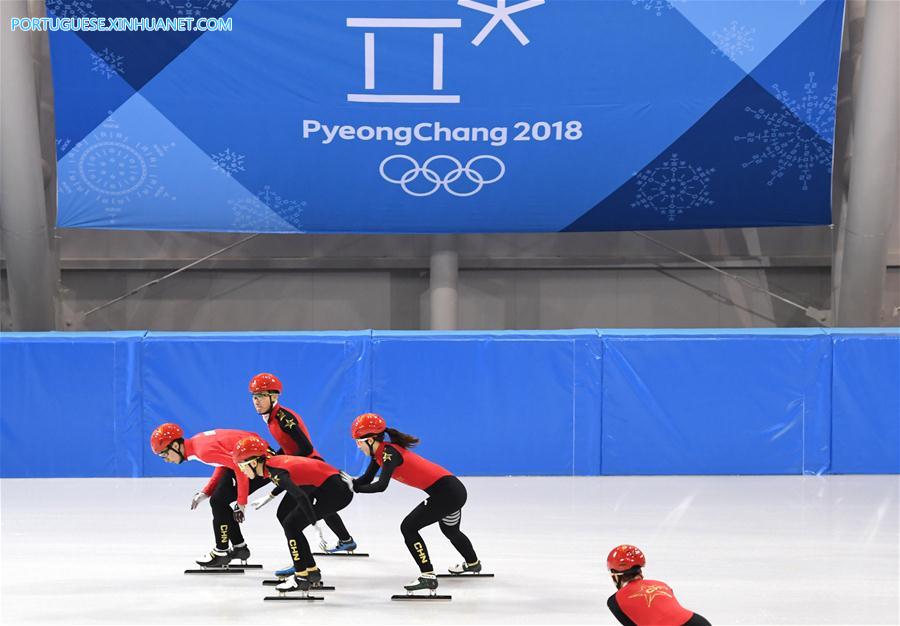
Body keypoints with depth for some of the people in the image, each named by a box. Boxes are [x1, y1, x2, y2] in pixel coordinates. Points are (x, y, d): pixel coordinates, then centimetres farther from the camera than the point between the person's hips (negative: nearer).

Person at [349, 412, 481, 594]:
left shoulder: (389, 452, -19)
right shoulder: (380, 452, 9)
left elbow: (381, 485, -31)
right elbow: (366, 480, 9)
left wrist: (353, 488, -23)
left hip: (447, 492, -10)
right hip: (454, 490, 10)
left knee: (408, 527, -11)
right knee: (450, 530, 34)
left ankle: (428, 577, -12)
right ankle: (472, 563, 60)